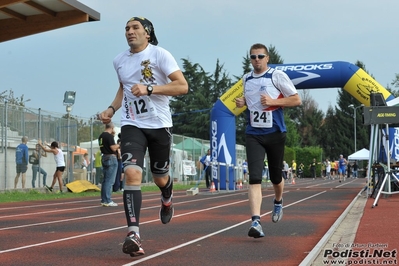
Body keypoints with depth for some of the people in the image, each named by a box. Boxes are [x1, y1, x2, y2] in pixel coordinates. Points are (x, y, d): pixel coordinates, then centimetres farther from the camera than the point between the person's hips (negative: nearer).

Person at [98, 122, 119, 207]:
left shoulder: (101, 136, 11)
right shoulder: (109, 136, -15)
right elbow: (113, 148, -18)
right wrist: (119, 145, 1)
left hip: (104, 158, 9)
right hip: (111, 158, -9)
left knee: (105, 180, 12)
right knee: (110, 180, -7)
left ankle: (104, 200, 15)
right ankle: (107, 201, -8)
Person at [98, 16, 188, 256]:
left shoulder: (160, 55, -8)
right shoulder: (119, 61, 8)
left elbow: (182, 86, -15)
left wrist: (149, 88, -25)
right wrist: (112, 108, 9)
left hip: (159, 124, -2)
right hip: (132, 125, 2)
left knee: (160, 178, 12)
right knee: (132, 174, -19)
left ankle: (167, 199, 51)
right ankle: (134, 234, -22)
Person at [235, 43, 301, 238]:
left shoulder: (278, 76, -6)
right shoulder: (246, 79, 9)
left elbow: (296, 100, -5)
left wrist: (273, 101, -17)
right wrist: (242, 102, 5)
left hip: (275, 133, -2)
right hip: (253, 134, 2)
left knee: (275, 176, 13)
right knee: (254, 178, -13)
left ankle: (278, 201, 46)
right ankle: (256, 221, -20)